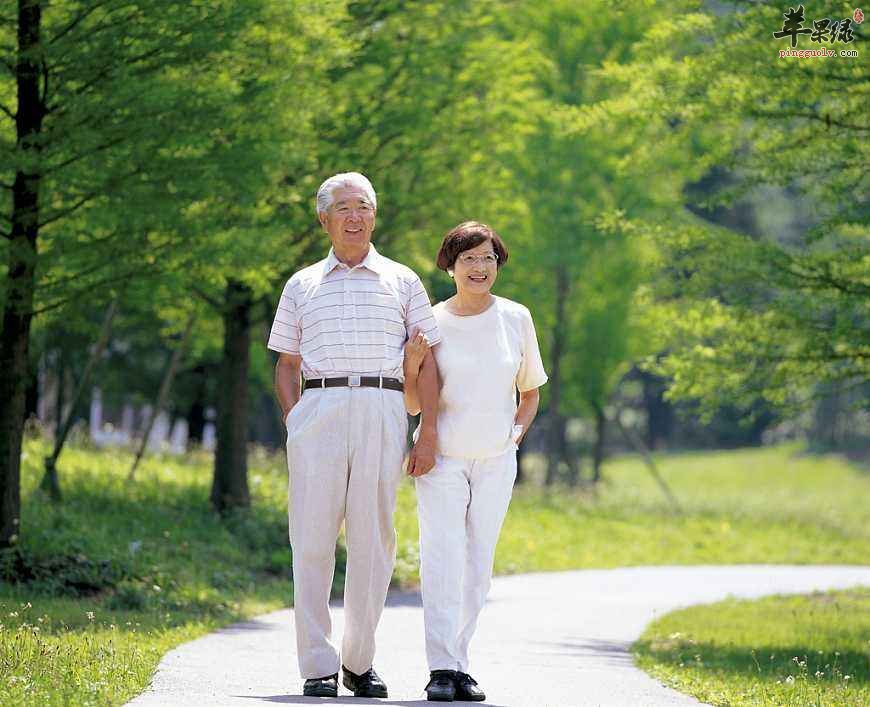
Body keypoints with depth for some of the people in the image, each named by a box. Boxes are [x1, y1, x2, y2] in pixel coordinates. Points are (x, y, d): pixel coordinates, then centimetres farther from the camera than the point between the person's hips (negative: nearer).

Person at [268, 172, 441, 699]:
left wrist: (429, 435, 0)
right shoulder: (302, 286, 18)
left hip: (382, 413, 0)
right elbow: (286, 364, 19)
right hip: (318, 412, 0)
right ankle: (318, 666, -7)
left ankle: (360, 662, 8)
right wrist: (294, 420, 3)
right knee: (313, 538, -7)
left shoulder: (402, 282, 15)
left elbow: (426, 361, 10)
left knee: (373, 540, -1)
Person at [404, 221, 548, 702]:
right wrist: (412, 365, -15)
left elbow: (530, 391, 17)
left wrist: (517, 431, 2)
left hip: (496, 462, 2)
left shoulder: (515, 319, 4)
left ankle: (458, 665, 10)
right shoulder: (432, 323, -2)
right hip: (443, 458, -2)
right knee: (442, 557, -14)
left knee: (478, 562, 3)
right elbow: (413, 405, 3)